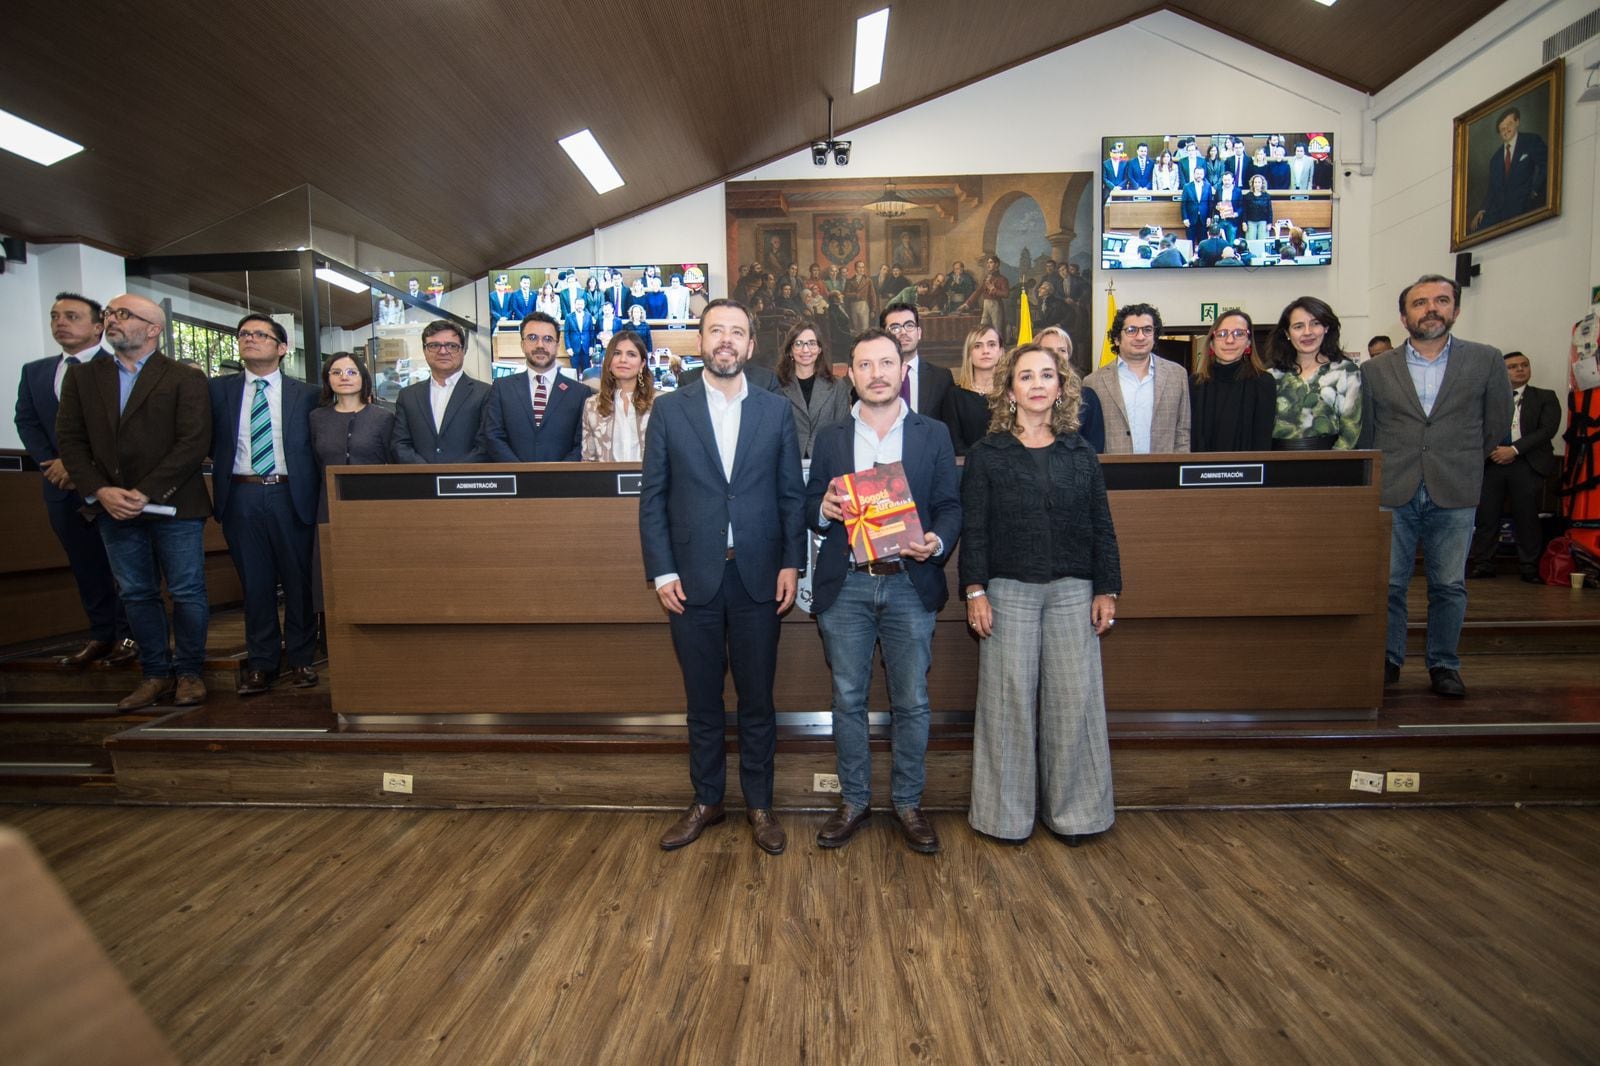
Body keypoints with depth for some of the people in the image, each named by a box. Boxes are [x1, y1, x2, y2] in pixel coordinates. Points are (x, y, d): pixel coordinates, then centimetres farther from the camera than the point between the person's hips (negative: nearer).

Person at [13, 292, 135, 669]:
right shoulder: (34, 371, 15)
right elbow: (26, 422, 11)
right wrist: (52, 464, -4)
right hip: (62, 485, 6)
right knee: (85, 565, 10)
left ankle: (129, 634, 11)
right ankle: (100, 634, 18)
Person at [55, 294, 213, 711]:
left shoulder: (186, 379, -2)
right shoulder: (82, 376, 12)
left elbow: (194, 443, -11)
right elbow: (70, 438, 7)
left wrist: (146, 492, -15)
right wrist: (100, 491, -9)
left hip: (173, 505, -4)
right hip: (112, 507, 4)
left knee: (187, 594, 1)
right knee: (136, 595, 10)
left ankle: (189, 672, 15)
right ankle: (156, 674, 20)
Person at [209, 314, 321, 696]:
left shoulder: (305, 394, 4)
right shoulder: (218, 389, 9)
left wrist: (317, 499, -1)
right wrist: (225, 465, -5)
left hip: (291, 496, -1)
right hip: (241, 497, 2)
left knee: (299, 580, 5)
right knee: (255, 583, 7)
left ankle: (301, 658, 18)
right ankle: (261, 662, 17)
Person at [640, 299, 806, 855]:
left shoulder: (776, 409, 5)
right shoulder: (669, 409, 3)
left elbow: (792, 493, 4)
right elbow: (652, 497, 2)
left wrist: (791, 564, -3)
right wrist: (662, 572, -4)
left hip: (757, 578, 0)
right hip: (693, 578, 0)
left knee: (757, 698, 10)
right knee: (702, 700, 13)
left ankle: (759, 803, 27)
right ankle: (706, 800, 31)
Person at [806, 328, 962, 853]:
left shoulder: (933, 434, 6)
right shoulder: (829, 438, 9)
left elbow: (950, 505, 3)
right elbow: (810, 508, 10)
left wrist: (937, 542, -16)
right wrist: (825, 508, -13)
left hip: (910, 584, -1)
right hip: (844, 587, 1)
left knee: (911, 702, 7)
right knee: (847, 699, 9)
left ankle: (908, 803, 25)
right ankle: (854, 800, 26)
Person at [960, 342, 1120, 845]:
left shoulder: (1080, 453, 10)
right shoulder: (986, 454, 3)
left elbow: (1102, 527, 10)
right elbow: (974, 528, -1)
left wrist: (1107, 590, 4)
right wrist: (975, 590, -8)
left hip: (1073, 591, 2)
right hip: (1009, 591, -2)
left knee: (1074, 697, 4)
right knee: (1009, 698, 2)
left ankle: (1071, 809, 21)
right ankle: (1007, 812, 16)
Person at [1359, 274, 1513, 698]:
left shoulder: (1486, 361, 6)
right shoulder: (1375, 369, 6)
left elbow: (1496, 425, 13)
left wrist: (1461, 465, 14)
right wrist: (1384, 474, 10)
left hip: (1454, 496, 0)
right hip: (1393, 495, 0)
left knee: (1449, 586, 7)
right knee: (1388, 584, 3)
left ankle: (1444, 665, 20)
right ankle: (1389, 661, 17)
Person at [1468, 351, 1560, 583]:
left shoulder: (1545, 397, 11)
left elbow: (1547, 429, -2)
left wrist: (1514, 450, -13)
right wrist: (1491, 450, -12)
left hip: (1528, 465, -1)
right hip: (1491, 463, 1)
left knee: (1527, 518, 1)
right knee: (1485, 516, -1)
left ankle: (1529, 569, 8)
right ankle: (1482, 565, 4)